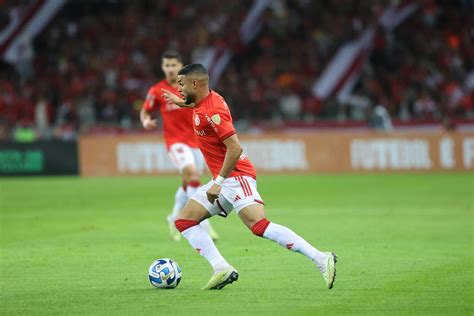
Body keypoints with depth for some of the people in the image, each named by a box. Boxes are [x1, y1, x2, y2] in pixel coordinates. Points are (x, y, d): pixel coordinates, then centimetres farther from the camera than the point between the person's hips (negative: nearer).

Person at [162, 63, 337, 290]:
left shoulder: (212, 111, -18)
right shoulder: (205, 102, 11)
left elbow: (235, 148, -24)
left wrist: (218, 182, -23)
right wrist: (182, 102, 40)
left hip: (236, 177, -11)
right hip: (223, 180, 11)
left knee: (259, 226, -26)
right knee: (183, 221, 6)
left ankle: (321, 259, -28)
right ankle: (222, 269, -6)